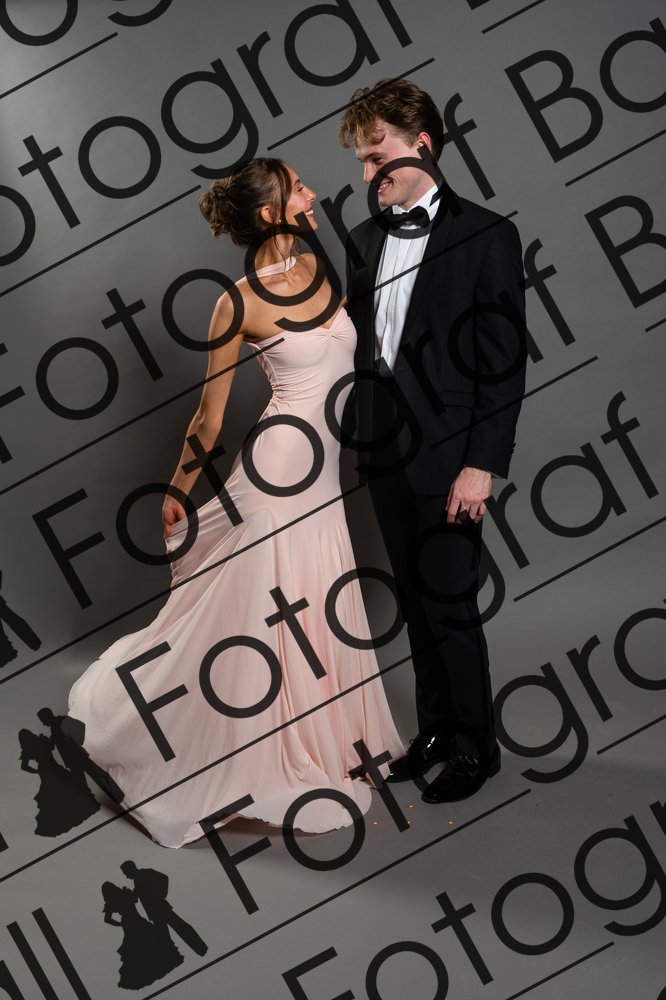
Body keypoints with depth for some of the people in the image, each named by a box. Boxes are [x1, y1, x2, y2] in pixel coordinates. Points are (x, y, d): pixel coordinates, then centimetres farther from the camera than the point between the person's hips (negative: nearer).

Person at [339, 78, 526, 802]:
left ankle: (476, 747, 16)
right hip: (385, 452, 6)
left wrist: (481, 465, -15)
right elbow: (360, 347, 13)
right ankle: (435, 732, 27)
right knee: (416, 603, 14)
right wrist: (357, 437, 8)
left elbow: (505, 362, -10)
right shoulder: (364, 241, 12)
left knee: (450, 606, -2)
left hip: (447, 456, -6)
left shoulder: (485, 237, -7)